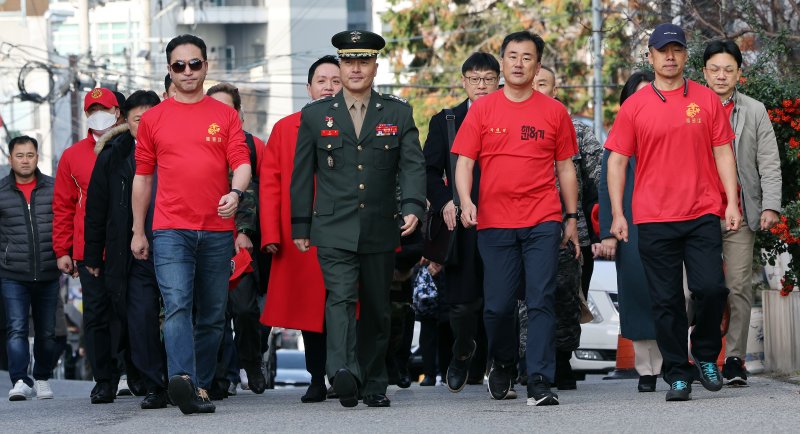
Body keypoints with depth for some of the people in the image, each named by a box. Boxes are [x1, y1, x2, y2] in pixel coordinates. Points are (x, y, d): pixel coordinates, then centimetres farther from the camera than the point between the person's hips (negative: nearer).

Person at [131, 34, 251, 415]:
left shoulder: (225, 115, 9)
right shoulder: (153, 119, 9)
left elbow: (241, 163, 1)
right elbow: (142, 177, 14)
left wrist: (235, 192, -22)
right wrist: (138, 232, 13)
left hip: (217, 230, 2)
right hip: (170, 229, -2)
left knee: (212, 315, 7)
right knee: (177, 304, -19)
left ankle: (202, 384, 18)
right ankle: (182, 379, -33)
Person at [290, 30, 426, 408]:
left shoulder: (398, 113, 8)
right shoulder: (316, 115, 8)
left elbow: (412, 165, 0)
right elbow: (302, 174, 9)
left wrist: (412, 206, -17)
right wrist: (300, 226, 6)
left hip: (380, 230, 2)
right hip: (334, 230, -2)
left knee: (377, 309, 9)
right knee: (341, 297, -20)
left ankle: (373, 383, 20)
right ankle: (344, 372, -36)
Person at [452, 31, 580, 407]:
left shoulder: (553, 111, 7)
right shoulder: (482, 110, 6)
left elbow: (565, 167, 12)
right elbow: (464, 162, 4)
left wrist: (571, 217, 10)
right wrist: (465, 201, -13)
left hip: (542, 223, 0)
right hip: (494, 223, 1)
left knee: (541, 302, -7)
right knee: (498, 305, 4)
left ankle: (539, 383, -9)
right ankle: (502, 364, 30)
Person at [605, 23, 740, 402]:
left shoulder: (707, 100, 7)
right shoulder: (634, 106, 4)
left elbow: (723, 153, 8)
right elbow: (617, 161, 5)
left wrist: (732, 202, 0)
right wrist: (617, 214, -1)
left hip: (703, 214, 0)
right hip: (654, 219, 0)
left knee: (711, 288, -10)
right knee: (666, 300, 1)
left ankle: (705, 355, 15)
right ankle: (677, 376, 9)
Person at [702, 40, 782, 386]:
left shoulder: (755, 112, 11)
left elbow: (769, 163, 7)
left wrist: (770, 206, -4)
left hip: (741, 213, 0)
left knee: (739, 286, -4)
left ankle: (734, 360, -1)